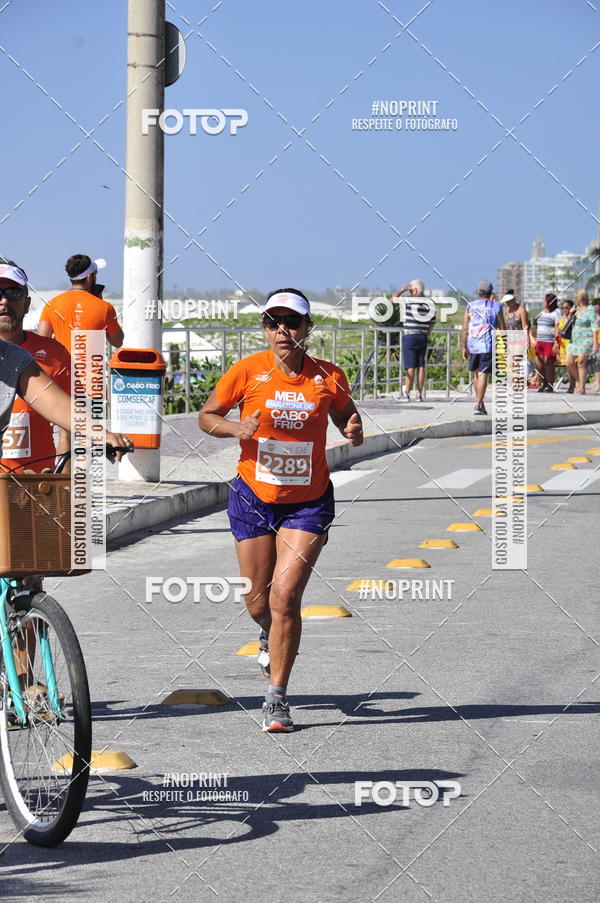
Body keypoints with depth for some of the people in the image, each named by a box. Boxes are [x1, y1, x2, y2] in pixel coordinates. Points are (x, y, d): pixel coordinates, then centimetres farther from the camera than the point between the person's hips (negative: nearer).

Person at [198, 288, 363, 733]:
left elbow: (345, 414, 11)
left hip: (308, 502, -1)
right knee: (258, 602, 10)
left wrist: (353, 431, -12)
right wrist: (237, 428, -18)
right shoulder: (248, 371, -9)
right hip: (254, 498, 1)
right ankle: (271, 637, 48)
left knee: (285, 598, -13)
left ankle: (277, 698, -1)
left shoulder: (328, 378, -7)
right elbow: (207, 416, 3)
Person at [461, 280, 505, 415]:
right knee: (483, 374, -4)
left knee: (476, 373, 18)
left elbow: (464, 329, 2)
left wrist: (464, 347, 7)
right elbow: (502, 328, 2)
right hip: (489, 345, -2)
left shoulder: (470, 306, 5)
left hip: (473, 345, 3)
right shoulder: (496, 307, 0)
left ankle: (479, 402, 23)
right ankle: (478, 405, -11)